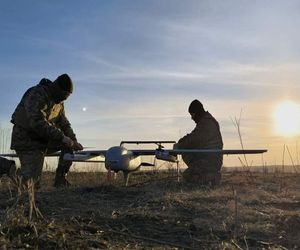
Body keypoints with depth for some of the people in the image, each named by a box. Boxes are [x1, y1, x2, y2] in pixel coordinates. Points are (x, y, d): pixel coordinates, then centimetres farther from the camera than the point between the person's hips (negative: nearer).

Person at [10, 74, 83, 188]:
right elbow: (38, 123, -31)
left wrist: (74, 141, -6)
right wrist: (61, 137, -32)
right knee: (32, 180, -16)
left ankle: (60, 179, 4)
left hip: (44, 139, 8)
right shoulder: (37, 94, -21)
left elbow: (64, 123, 9)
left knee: (69, 144, -3)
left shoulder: (59, 102, 7)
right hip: (27, 140, -8)